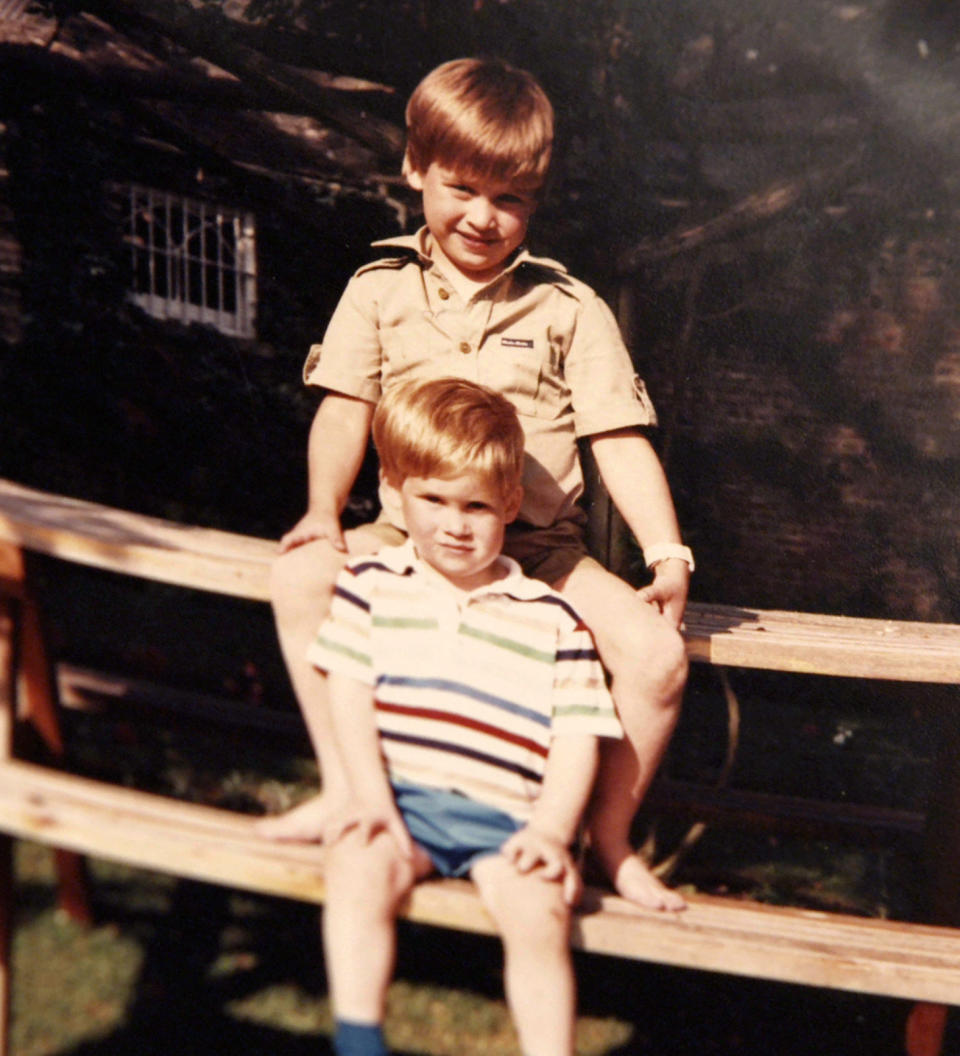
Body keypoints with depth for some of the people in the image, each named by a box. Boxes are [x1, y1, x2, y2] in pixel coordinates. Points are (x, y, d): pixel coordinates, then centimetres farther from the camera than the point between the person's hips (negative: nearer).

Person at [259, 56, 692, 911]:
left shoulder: (570, 309, 3)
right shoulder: (379, 291, 7)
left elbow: (621, 440, -2)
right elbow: (345, 408, 0)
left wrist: (667, 553, -13)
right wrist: (324, 510, -18)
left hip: (542, 551, 0)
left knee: (658, 656, -21)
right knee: (301, 576, -26)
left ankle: (610, 839, 5)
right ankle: (343, 788, -10)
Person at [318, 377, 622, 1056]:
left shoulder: (552, 619, 9)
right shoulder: (371, 586, 11)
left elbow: (577, 734, 5)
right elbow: (350, 694, 3)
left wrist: (551, 829, -10)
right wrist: (371, 797, -11)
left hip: (506, 816, 0)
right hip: (402, 796, 0)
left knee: (539, 906, -25)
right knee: (361, 861, -30)